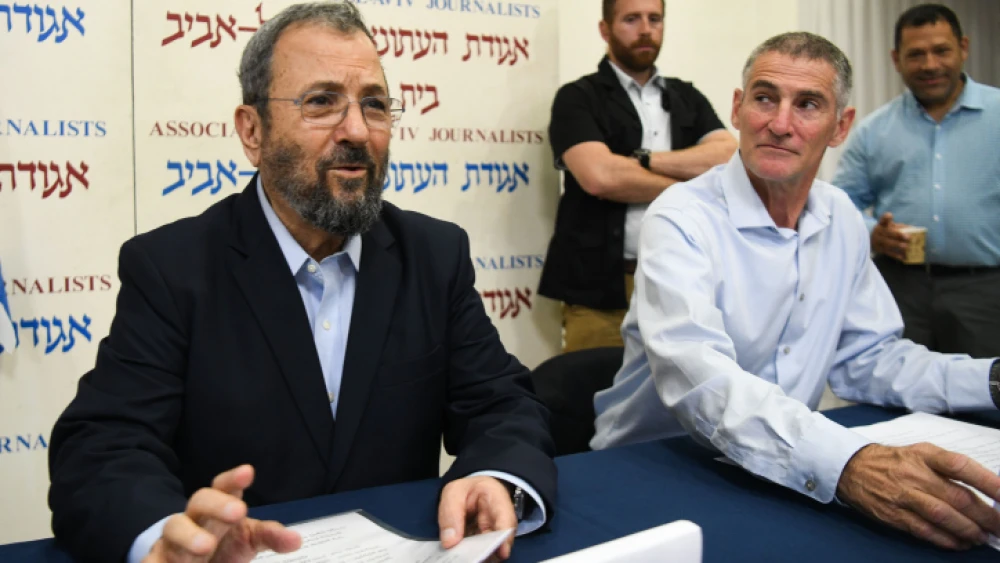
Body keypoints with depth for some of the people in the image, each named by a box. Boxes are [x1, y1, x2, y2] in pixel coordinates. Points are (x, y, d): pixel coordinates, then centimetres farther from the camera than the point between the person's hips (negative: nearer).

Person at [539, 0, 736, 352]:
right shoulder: (577, 98, 2)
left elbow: (729, 158, 0)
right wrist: (687, 185, -3)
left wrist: (644, 160, -9)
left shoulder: (687, 97, 16)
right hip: (602, 286, -3)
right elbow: (600, 176, -15)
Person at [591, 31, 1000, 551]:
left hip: (790, 475, 6)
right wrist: (847, 464, -47)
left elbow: (867, 357, 10)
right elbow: (700, 379, -33)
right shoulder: (681, 220, -18)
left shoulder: (841, 219, 4)